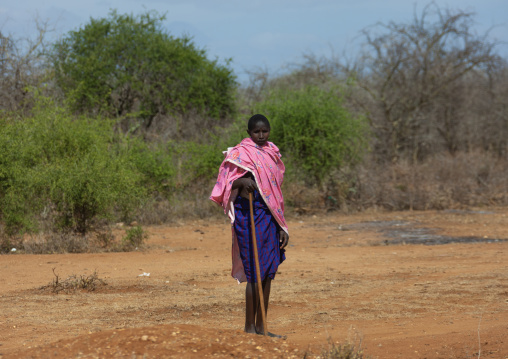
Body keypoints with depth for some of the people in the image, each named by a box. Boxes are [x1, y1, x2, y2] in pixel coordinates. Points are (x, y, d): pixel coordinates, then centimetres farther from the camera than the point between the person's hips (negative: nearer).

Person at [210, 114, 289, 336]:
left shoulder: (272, 154, 16)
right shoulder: (240, 153, -4)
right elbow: (226, 182, -11)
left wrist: (282, 226, 17)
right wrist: (242, 182, -32)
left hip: (269, 215, 7)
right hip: (249, 212, -7)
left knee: (269, 272, 7)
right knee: (255, 271, -8)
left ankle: (261, 326, 13)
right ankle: (249, 326, 0)